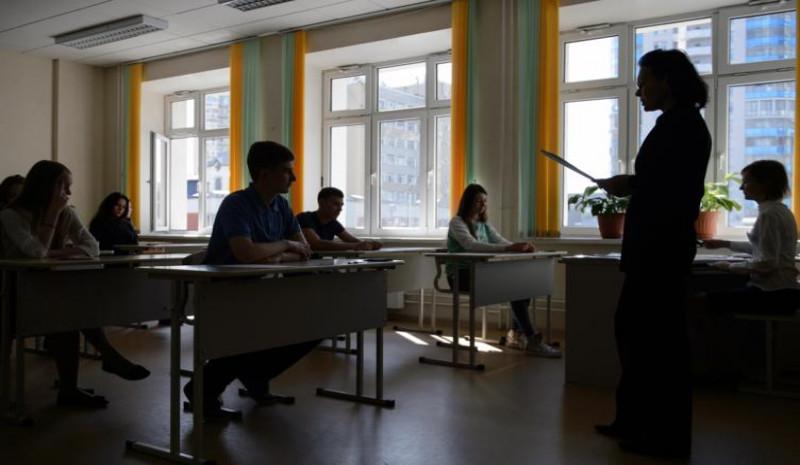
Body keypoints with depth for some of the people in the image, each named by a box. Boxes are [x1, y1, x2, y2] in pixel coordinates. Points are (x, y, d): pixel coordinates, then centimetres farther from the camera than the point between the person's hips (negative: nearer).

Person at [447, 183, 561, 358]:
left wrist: (521, 246, -18)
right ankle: (531, 340, -22)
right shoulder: (457, 222, -7)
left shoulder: (484, 224, 18)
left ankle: (516, 333, -6)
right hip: (461, 275, -7)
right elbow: (471, 245, -25)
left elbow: (501, 241, 6)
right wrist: (508, 248, -35)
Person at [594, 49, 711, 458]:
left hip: (662, 247, -10)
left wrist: (631, 185, -12)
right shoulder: (677, 124, 17)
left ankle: (666, 436, 12)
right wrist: (630, 185, 9)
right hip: (653, 247, 10)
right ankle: (633, 421, 26)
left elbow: (681, 190, -21)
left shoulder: (684, 125, -12)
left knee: (658, 337, -1)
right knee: (631, 329, 15)